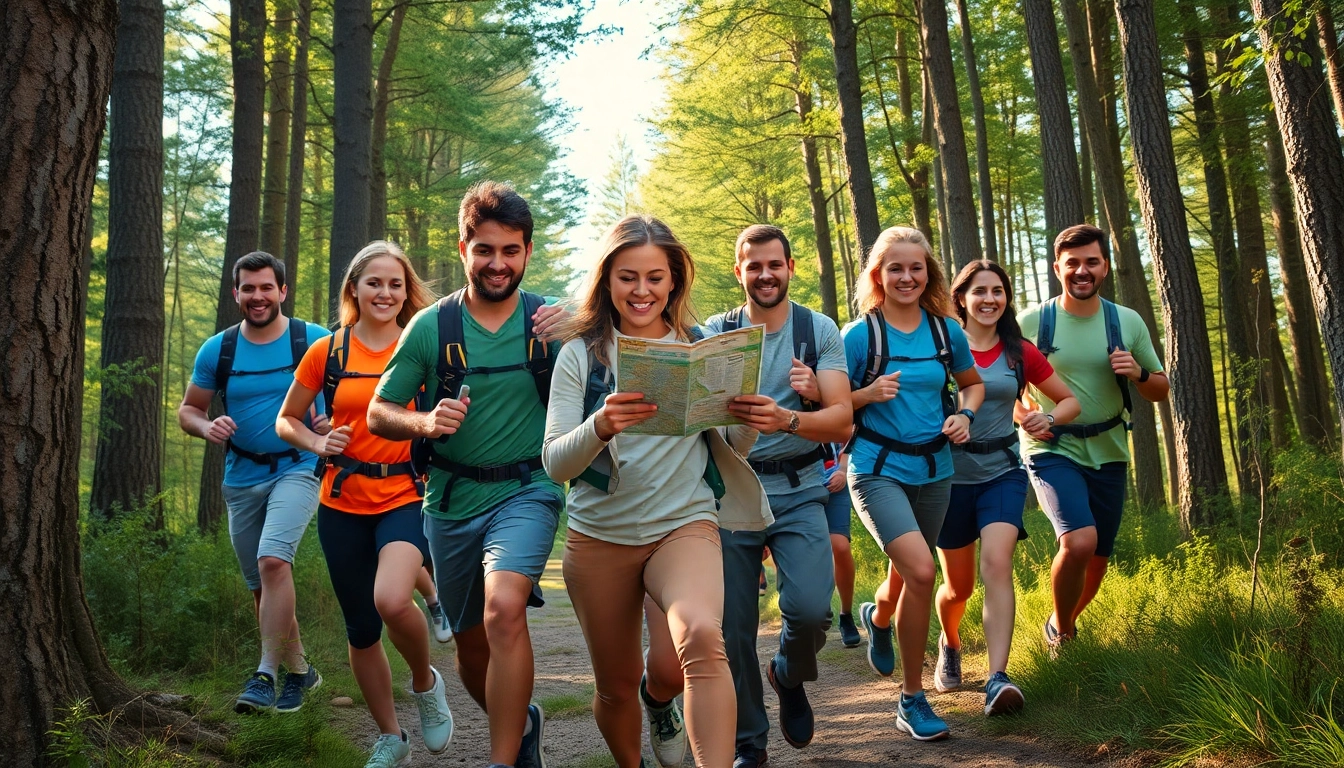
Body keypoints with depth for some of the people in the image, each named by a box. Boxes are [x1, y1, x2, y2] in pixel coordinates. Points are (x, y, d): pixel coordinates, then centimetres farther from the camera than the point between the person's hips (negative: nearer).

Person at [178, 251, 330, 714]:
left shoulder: (314, 341, -5)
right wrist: (206, 427, -12)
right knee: (261, 586, 11)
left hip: (297, 470, -4)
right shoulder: (217, 350, 3)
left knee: (273, 560, -26)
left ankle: (266, 674, -19)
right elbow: (187, 409, 11)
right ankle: (300, 670, 29)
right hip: (242, 479, 5)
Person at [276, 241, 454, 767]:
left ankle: (426, 682, 4)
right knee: (361, 630, 10)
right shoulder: (327, 352, 3)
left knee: (391, 601, -28)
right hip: (344, 505, 3)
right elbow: (285, 419, 13)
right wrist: (318, 443, -6)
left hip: (407, 497, -3)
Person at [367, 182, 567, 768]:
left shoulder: (553, 321, -2)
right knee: (471, 649, 15)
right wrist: (425, 423, -18)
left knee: (504, 607, -29)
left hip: (525, 492, -2)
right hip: (452, 501, 3)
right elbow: (379, 414, 4)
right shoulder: (430, 327, -1)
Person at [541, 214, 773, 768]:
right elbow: (554, 463, -9)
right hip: (599, 537, 1)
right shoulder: (581, 354, -1)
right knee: (616, 687, 12)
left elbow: (729, 448, 8)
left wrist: (749, 425, -15)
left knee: (700, 637, -31)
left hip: (685, 525, 0)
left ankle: (660, 697, -2)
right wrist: (601, 427, -30)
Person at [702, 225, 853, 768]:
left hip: (798, 492, -1)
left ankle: (789, 675, 16)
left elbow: (842, 420, -7)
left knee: (810, 606, -19)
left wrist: (787, 420, -27)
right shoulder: (714, 333, 6)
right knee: (733, 626, 1)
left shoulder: (820, 330, 2)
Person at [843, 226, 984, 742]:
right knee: (921, 571, -23)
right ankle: (912, 699, -7)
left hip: (933, 470, 5)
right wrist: (869, 394, -21)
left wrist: (964, 415, -1)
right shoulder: (859, 335, -8)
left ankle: (878, 618, 57)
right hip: (877, 470, -5)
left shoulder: (946, 330, 3)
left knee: (907, 576, 18)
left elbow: (972, 383, 19)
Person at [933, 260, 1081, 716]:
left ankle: (997, 680, -29)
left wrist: (1049, 418, -8)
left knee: (997, 563, -23)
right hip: (950, 473, 0)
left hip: (1002, 472, 1)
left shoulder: (1020, 353, 5)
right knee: (958, 586, 9)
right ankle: (950, 645, 43)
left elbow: (1070, 400, 14)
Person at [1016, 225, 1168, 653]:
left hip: (1107, 453, 4)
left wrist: (1138, 374, -13)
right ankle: (1060, 631, 0)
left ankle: (1068, 622, 42)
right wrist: (1023, 415, -14)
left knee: (1099, 558, 13)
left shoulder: (1128, 322, 2)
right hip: (1053, 450, -4)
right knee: (1079, 542, -25)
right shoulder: (1032, 321, -6)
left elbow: (1161, 392, 9)